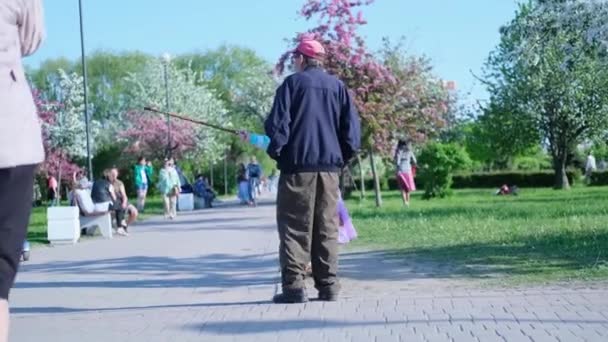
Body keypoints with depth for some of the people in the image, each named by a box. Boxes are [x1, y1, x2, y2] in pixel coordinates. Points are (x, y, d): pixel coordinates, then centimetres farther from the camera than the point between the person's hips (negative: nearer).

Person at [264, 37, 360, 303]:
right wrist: (342, 156, 14)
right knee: (327, 228, 9)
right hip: (329, 166, 4)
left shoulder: (293, 83, -1)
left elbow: (277, 123, -8)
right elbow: (352, 128, 6)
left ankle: (294, 286, -5)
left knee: (295, 227, 0)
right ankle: (328, 286, 8)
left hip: (297, 164, -4)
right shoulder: (338, 86, 10)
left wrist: (275, 151, 6)